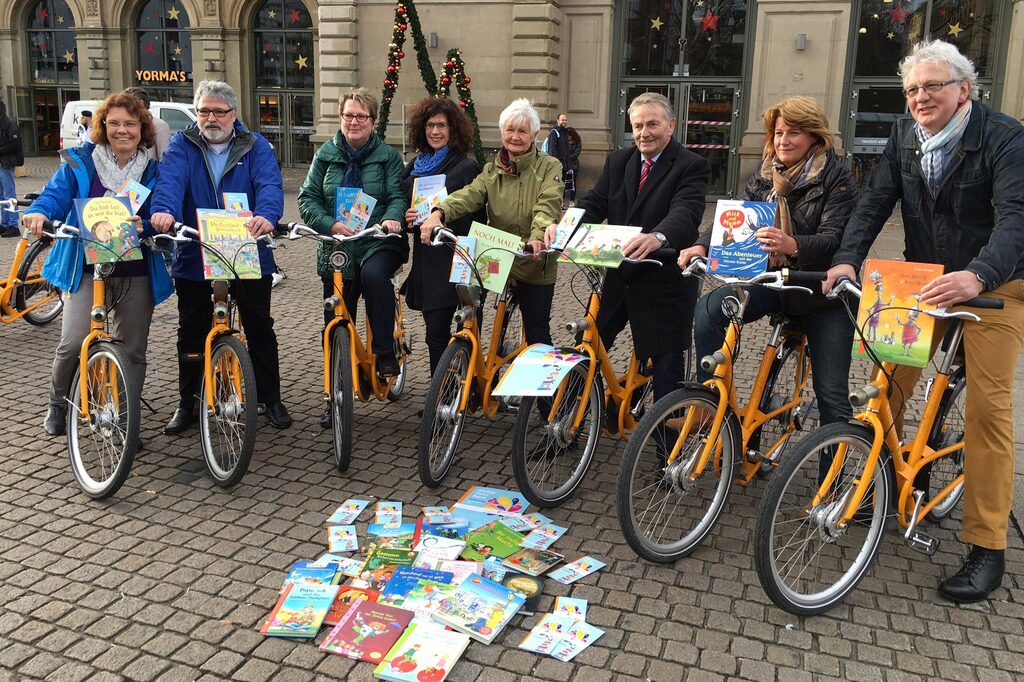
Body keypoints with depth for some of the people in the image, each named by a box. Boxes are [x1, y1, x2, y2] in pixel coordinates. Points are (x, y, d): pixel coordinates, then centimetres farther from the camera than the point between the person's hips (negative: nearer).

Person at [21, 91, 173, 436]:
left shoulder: (154, 171, 6)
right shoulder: (80, 162, 4)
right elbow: (56, 194, -7)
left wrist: (144, 226, -25)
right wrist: (39, 213, -29)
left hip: (138, 274, 2)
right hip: (86, 269, -1)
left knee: (133, 351, 6)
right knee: (72, 344, -15)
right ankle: (57, 405, 14)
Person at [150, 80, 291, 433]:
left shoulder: (255, 146, 2)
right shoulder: (182, 145, 4)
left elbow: (270, 185, -15)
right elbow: (170, 180, -15)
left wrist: (266, 216, -38)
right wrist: (164, 210, -38)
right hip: (194, 257, 1)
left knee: (260, 328, 9)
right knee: (191, 333, 10)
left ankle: (271, 399, 23)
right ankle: (187, 404, 24)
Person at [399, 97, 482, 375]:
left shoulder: (466, 167, -5)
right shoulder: (416, 165, 14)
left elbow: (475, 219, -8)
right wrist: (406, 218, -2)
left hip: (450, 263, -6)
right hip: (424, 260, 6)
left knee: (437, 334, -7)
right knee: (437, 332, 11)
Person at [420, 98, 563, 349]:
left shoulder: (550, 167, -1)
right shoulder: (492, 170, 10)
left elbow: (547, 207, -18)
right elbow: (469, 195, -9)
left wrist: (538, 237, -39)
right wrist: (439, 213, -29)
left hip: (535, 263, -3)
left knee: (537, 333, 3)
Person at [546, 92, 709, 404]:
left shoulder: (692, 166, -10)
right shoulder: (617, 161, 9)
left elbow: (686, 213, -27)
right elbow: (594, 203, -1)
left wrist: (658, 238, -49)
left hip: (664, 281, -5)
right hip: (617, 276, 5)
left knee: (667, 362, 3)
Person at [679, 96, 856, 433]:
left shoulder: (835, 177, -8)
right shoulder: (765, 174, 8)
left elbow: (836, 237, -19)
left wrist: (792, 244, -39)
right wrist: (702, 245, -18)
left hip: (821, 290, -4)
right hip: (772, 279, 4)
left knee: (831, 391, -2)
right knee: (708, 310, -22)